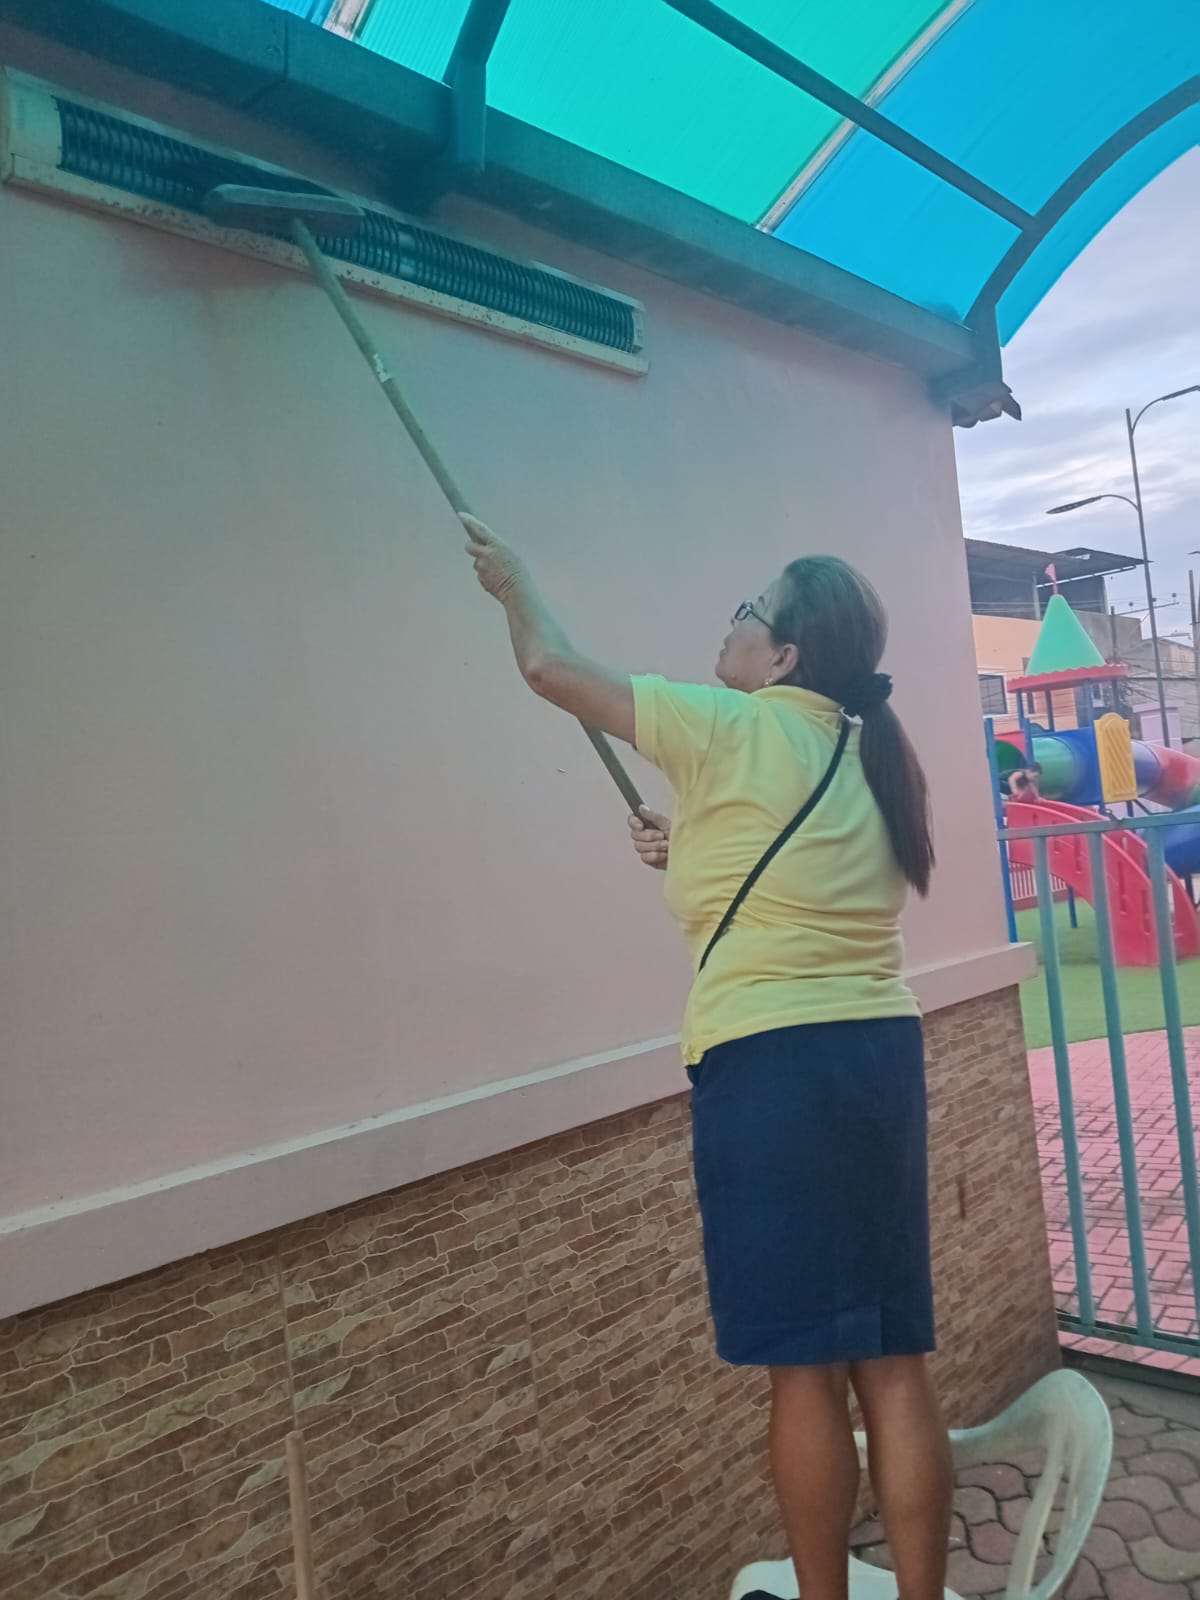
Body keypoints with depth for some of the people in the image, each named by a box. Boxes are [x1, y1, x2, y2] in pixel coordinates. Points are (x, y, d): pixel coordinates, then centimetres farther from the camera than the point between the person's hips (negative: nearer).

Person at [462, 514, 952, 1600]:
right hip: (881, 1050, 8)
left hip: (773, 1063, -7)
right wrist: (699, 855, 23)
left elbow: (551, 669, 2)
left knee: (805, 1365, 5)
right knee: (894, 1360, 12)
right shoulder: (867, 758, 15)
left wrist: (513, 581, 19)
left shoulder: (728, 731, -6)